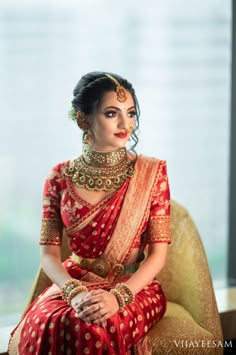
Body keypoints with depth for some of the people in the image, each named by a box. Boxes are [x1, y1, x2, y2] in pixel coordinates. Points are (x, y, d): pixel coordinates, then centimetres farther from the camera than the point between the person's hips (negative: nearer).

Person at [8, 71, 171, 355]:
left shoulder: (151, 172, -2)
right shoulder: (61, 177, 1)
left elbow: (158, 252, -5)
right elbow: (49, 252, -1)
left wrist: (117, 296, -21)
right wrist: (75, 292, -21)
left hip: (134, 287, -1)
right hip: (72, 283, 2)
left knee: (95, 330, -33)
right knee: (43, 327, -30)